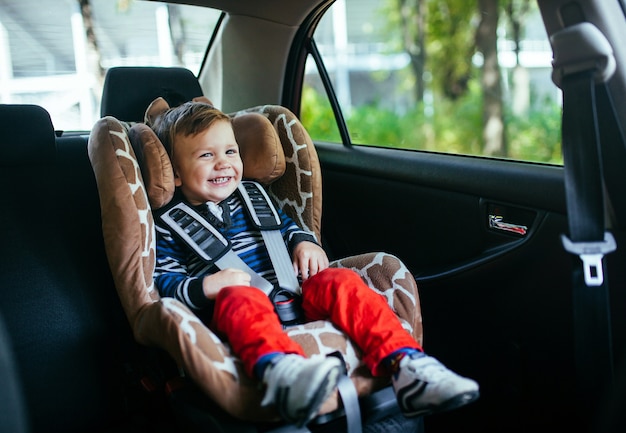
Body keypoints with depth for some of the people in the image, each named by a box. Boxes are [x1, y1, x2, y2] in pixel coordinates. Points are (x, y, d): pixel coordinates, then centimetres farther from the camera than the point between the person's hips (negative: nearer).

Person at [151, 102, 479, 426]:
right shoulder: (168, 226, 8)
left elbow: (285, 226, 33)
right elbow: (163, 283, 1)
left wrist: (304, 242, 9)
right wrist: (207, 287, -18)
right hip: (227, 311, -5)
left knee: (339, 282, -22)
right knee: (241, 297, -38)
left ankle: (404, 364, -36)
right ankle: (278, 367, -70)